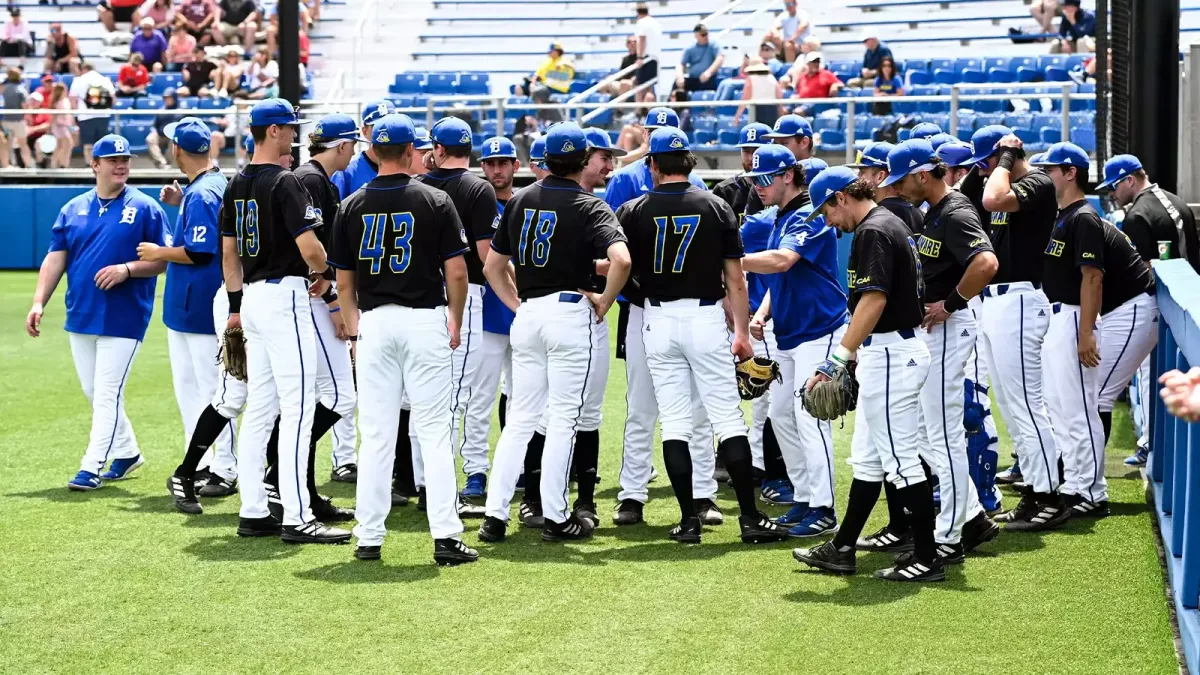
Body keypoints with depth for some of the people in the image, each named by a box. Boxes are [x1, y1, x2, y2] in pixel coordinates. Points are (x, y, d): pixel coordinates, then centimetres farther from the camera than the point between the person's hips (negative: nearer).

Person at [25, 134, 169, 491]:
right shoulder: (74, 209, 9)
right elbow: (55, 258, 7)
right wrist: (39, 302, -4)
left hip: (123, 318, -5)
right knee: (94, 393, 13)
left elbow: (163, 260, -5)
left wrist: (127, 268, -21)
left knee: (107, 393, -6)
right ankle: (126, 453, 28)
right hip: (80, 315, 5)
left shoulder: (145, 208, -3)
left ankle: (92, 468, -3)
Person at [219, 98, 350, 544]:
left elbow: (228, 250, 16)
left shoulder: (237, 185, 12)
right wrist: (322, 275, 0)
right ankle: (296, 519, -10)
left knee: (259, 407, 12)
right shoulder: (285, 182, -14)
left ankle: (253, 513, 14)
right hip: (285, 294, -9)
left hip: (253, 295, 9)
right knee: (298, 407, -8)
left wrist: (236, 304, 21)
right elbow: (309, 245, -21)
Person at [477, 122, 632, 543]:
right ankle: (555, 517, 5)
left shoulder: (520, 201, 9)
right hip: (570, 313, -5)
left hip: (526, 314, 5)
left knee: (521, 416, 11)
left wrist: (516, 304, 14)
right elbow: (621, 259, -22)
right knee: (563, 417, 2)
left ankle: (495, 514, 7)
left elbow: (492, 266, 13)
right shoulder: (589, 206, -7)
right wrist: (604, 302, -9)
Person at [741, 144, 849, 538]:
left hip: (818, 333, -10)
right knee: (781, 415, 13)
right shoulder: (781, 220, 15)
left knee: (809, 417, -12)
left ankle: (823, 510, -7)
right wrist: (762, 315, 6)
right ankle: (804, 499, 22)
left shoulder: (810, 218, -14)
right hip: (789, 335, 10)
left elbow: (782, 261, -31)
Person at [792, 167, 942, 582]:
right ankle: (842, 550, 23)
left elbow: (874, 299, -26)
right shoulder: (891, 225, 16)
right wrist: (853, 356, 23)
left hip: (890, 355, -11)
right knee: (866, 458, 15)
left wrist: (837, 360, -26)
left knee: (902, 461, -6)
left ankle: (926, 559, -1)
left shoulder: (873, 232, -16)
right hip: (885, 353, 11)